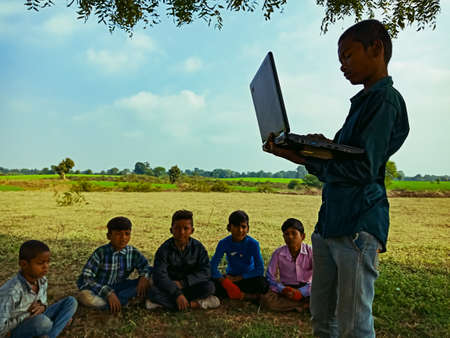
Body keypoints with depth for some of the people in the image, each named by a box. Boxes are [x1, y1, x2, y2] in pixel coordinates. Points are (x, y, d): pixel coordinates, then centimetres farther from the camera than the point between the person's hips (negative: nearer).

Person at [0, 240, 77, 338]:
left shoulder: (42, 280, -7)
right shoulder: (11, 292, -28)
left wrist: (42, 307, -14)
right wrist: (27, 314, -22)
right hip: (16, 330, -7)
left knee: (71, 302, -5)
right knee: (41, 321, -39)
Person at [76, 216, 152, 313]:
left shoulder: (133, 253, -7)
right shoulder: (101, 253, -17)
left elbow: (146, 266, 1)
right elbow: (85, 278, -21)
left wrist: (144, 276, -24)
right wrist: (108, 293, -31)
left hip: (119, 288, 3)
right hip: (99, 289, -3)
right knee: (85, 296, -34)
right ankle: (126, 298, -23)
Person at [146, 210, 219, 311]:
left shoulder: (198, 247, -7)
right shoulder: (164, 249, -12)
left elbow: (205, 272, -13)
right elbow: (160, 275, -21)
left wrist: (182, 283, -24)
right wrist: (177, 294, -35)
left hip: (190, 286, 1)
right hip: (170, 287, -1)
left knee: (209, 286, -26)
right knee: (153, 291, -30)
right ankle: (194, 304, -26)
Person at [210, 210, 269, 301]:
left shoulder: (253, 243, -15)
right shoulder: (224, 243, -12)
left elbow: (260, 270, -16)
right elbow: (213, 266, -13)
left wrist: (238, 278, -20)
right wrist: (226, 283, -28)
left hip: (248, 277, -2)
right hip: (231, 277, 2)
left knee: (262, 284, -33)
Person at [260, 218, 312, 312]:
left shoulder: (310, 252, -10)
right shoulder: (278, 253, -8)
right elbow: (270, 276, -4)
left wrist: (301, 293, -22)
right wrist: (283, 290, -19)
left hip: (305, 288, -1)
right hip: (286, 288, 1)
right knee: (266, 299, -28)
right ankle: (305, 303, -23)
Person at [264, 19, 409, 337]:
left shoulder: (385, 100, -7)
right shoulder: (362, 102, 21)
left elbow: (364, 169, -17)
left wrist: (307, 158, -12)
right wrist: (300, 153, 7)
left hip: (358, 226, -9)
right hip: (329, 223, 9)